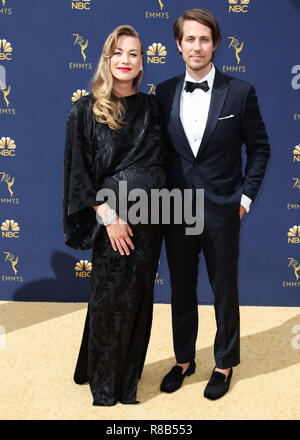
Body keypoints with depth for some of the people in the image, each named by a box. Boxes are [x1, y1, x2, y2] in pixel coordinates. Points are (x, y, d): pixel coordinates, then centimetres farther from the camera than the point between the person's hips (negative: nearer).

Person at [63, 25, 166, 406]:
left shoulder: (150, 107, 7)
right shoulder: (85, 110, -4)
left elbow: (161, 161, 11)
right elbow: (79, 170, -7)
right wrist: (108, 216, -14)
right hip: (111, 215, -4)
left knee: (139, 297, 12)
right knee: (110, 299, 5)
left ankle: (128, 373, 32)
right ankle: (105, 385, 24)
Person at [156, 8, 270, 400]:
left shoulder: (240, 92, -5)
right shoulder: (164, 93, 3)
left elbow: (259, 148, 2)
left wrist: (245, 196, -3)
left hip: (221, 210, -2)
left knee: (225, 291, 10)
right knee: (181, 290, 15)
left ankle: (225, 364, 30)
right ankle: (184, 359, 33)